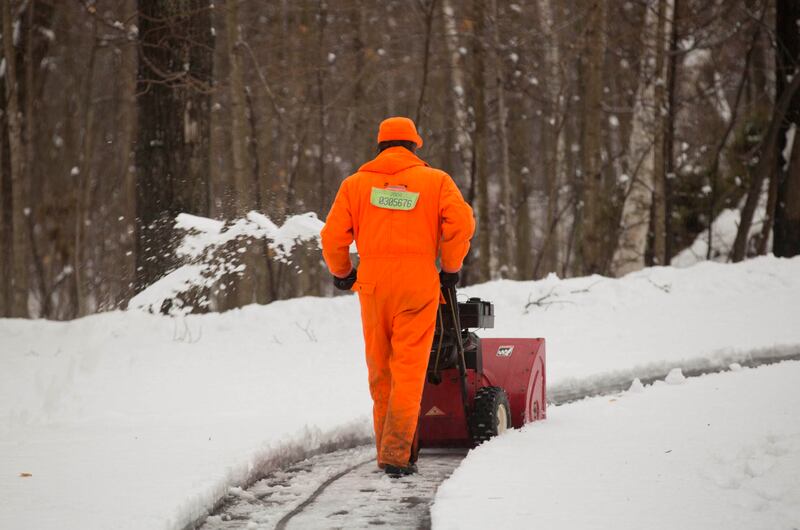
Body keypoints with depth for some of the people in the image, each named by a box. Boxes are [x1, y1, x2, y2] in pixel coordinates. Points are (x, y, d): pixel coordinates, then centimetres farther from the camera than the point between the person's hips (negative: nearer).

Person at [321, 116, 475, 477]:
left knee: (380, 371, 13)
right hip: (418, 283, -2)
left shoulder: (355, 183, 10)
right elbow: (461, 222, -6)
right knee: (409, 370, -3)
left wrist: (341, 274, 22)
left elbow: (333, 237, 5)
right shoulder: (436, 180, 6)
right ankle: (397, 452, -13)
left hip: (373, 284, 2)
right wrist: (450, 269, 7)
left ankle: (388, 450, 19)